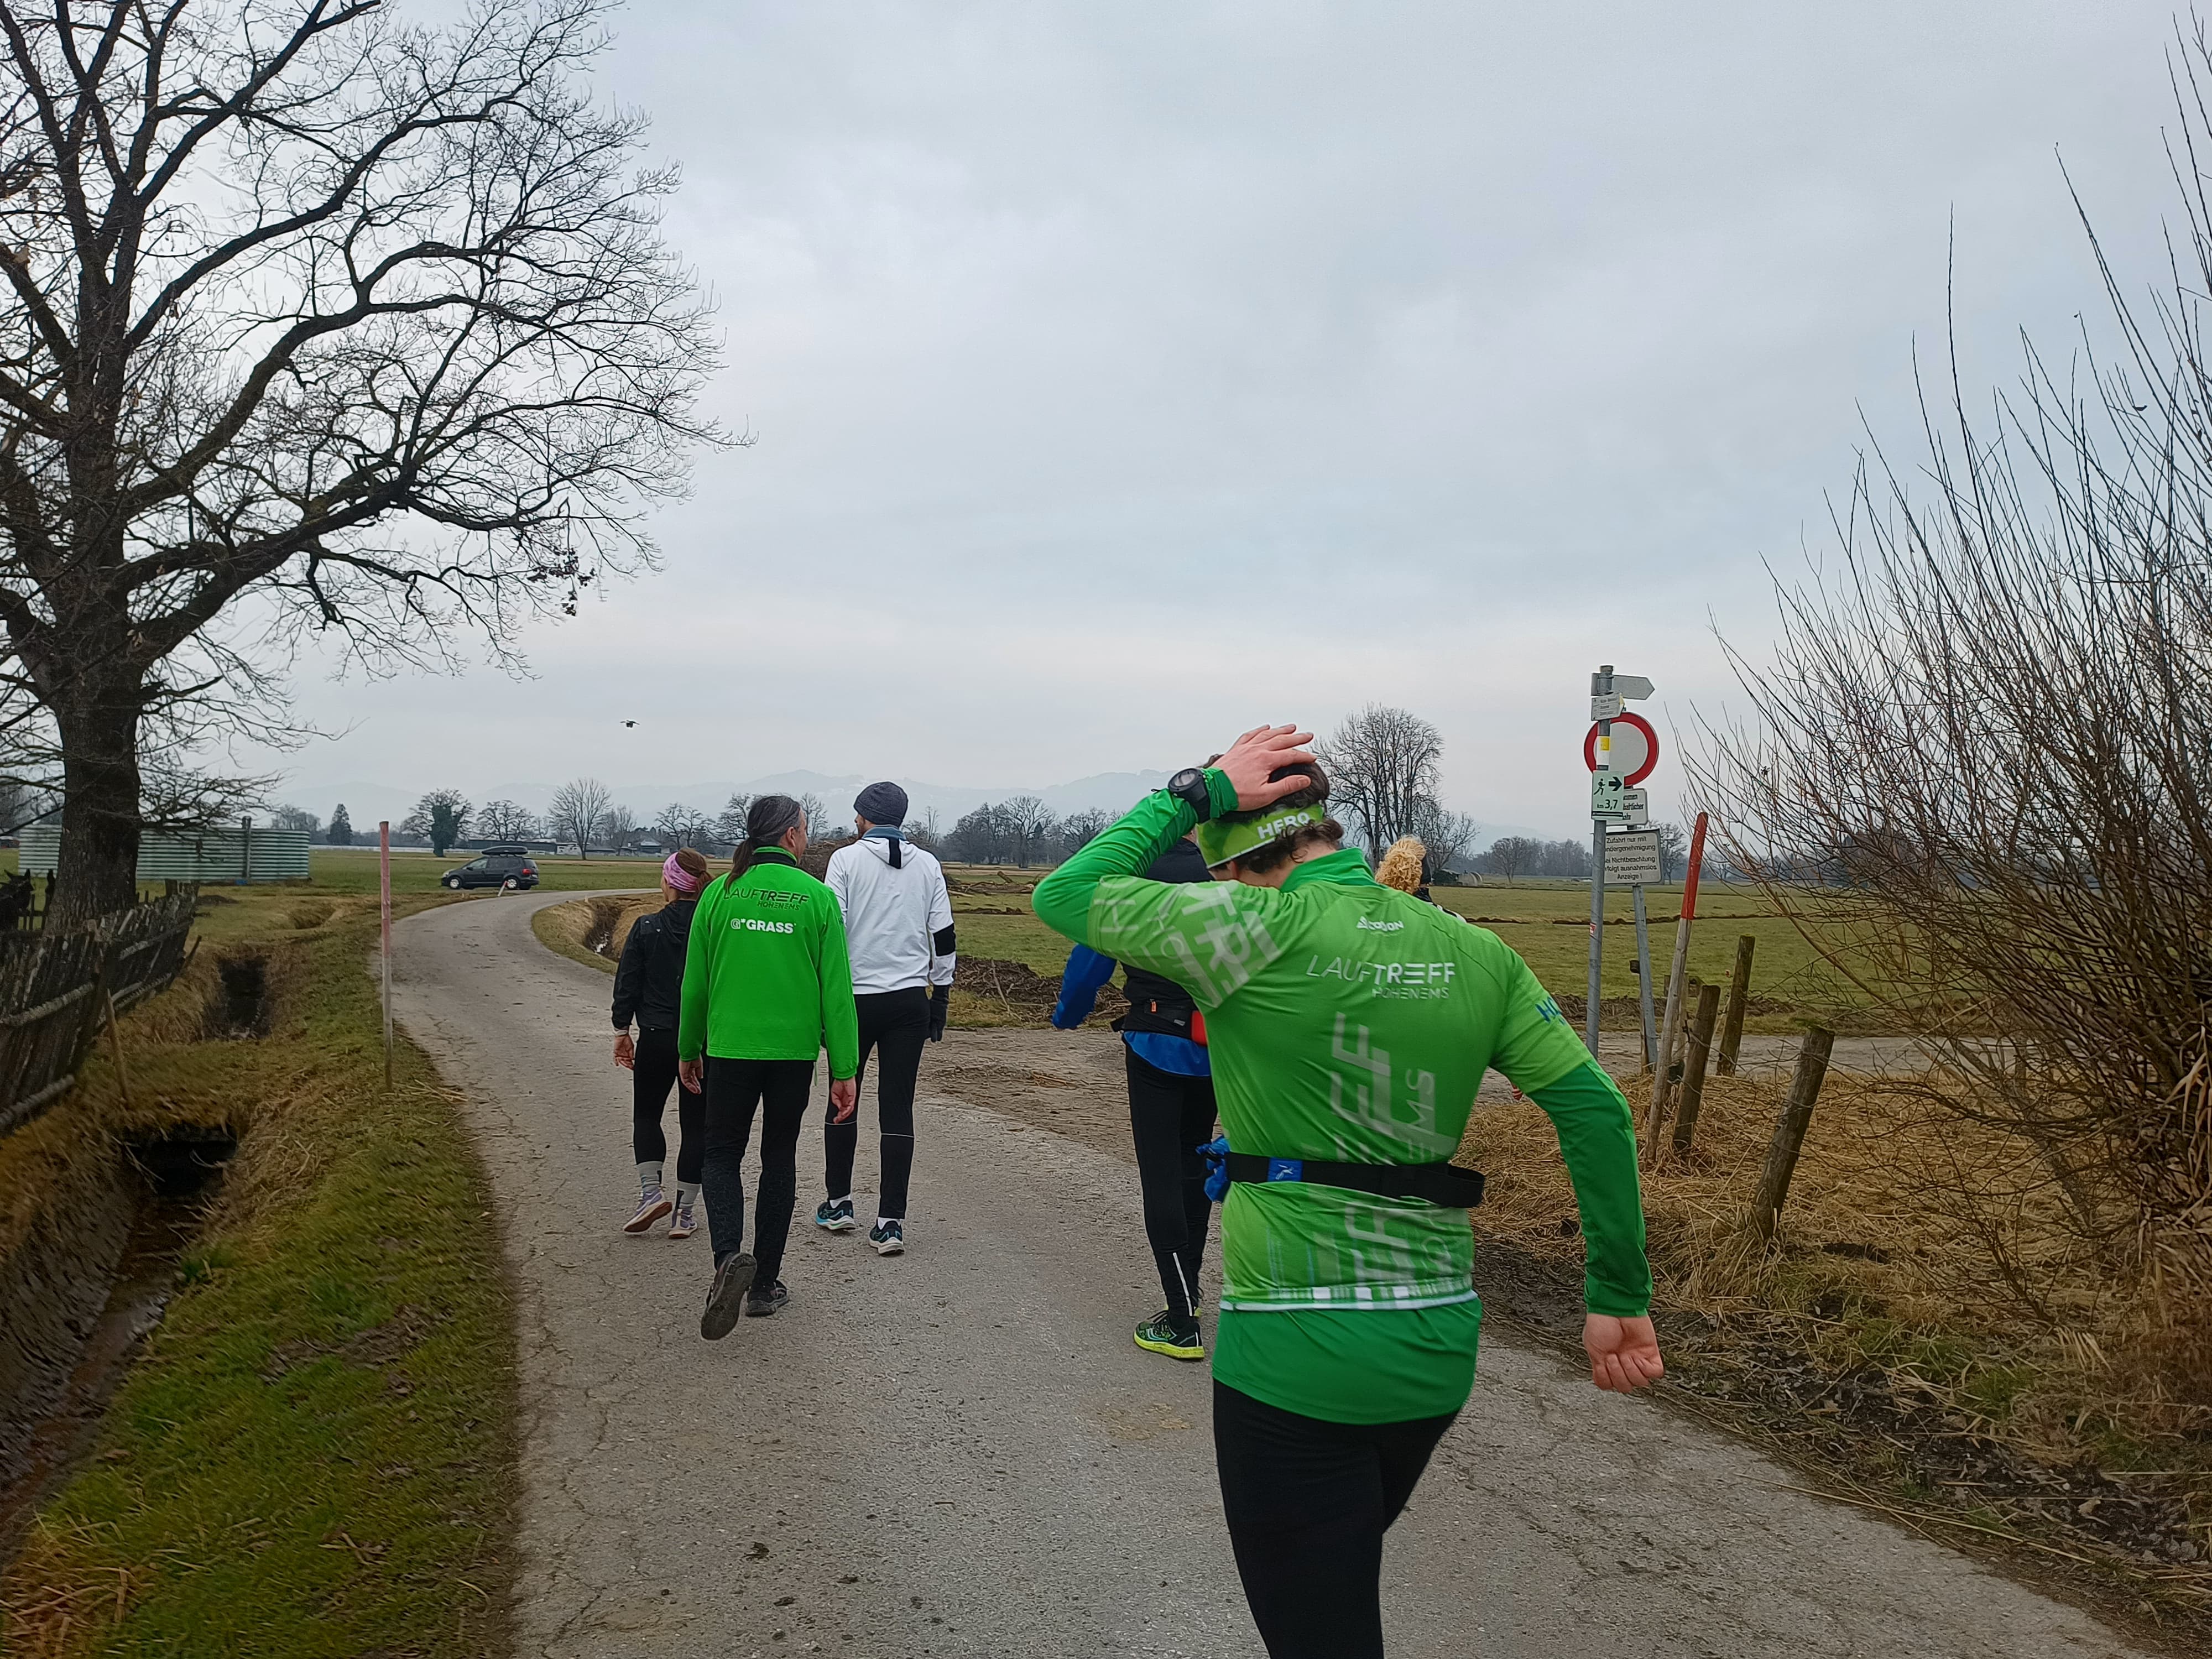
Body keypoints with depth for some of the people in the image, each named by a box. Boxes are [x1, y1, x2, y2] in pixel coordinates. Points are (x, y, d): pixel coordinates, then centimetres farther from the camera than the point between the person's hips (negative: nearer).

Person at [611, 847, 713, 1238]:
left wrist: (621, 1031, 10)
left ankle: (651, 1192, 2)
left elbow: (627, 984, -2)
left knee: (646, 1115, 18)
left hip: (656, 1039, -1)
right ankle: (683, 1212, 11)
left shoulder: (646, 928, -7)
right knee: (695, 1124, 9)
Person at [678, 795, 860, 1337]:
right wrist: (843, 1070, -2)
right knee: (779, 1159, 14)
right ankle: (765, 1284, 20)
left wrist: (689, 1049, 16)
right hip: (794, 1050, 0)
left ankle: (729, 1256, -13)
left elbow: (696, 982, 3)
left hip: (730, 1048, 0)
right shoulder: (817, 897, -6)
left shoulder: (720, 893, -3)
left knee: (722, 1154, 12)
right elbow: (836, 990, -7)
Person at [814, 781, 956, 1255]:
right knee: (898, 1109, 3)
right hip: (911, 1001, 2)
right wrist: (940, 1000, 15)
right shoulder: (927, 865, 7)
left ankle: (837, 1204, 26)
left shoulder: (847, 858, -3)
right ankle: (890, 1222, 0)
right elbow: (944, 937, 7)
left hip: (857, 998, -2)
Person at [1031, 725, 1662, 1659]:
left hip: (1295, 1353, -6)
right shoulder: (1473, 951, 1)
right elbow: (1594, 1111, 2)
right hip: (1438, 1343, 7)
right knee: (1342, 1583, 29)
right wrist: (1619, 1296, 8)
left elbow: (1063, 897, -7)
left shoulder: (1261, 930, -15)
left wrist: (1197, 791, -2)